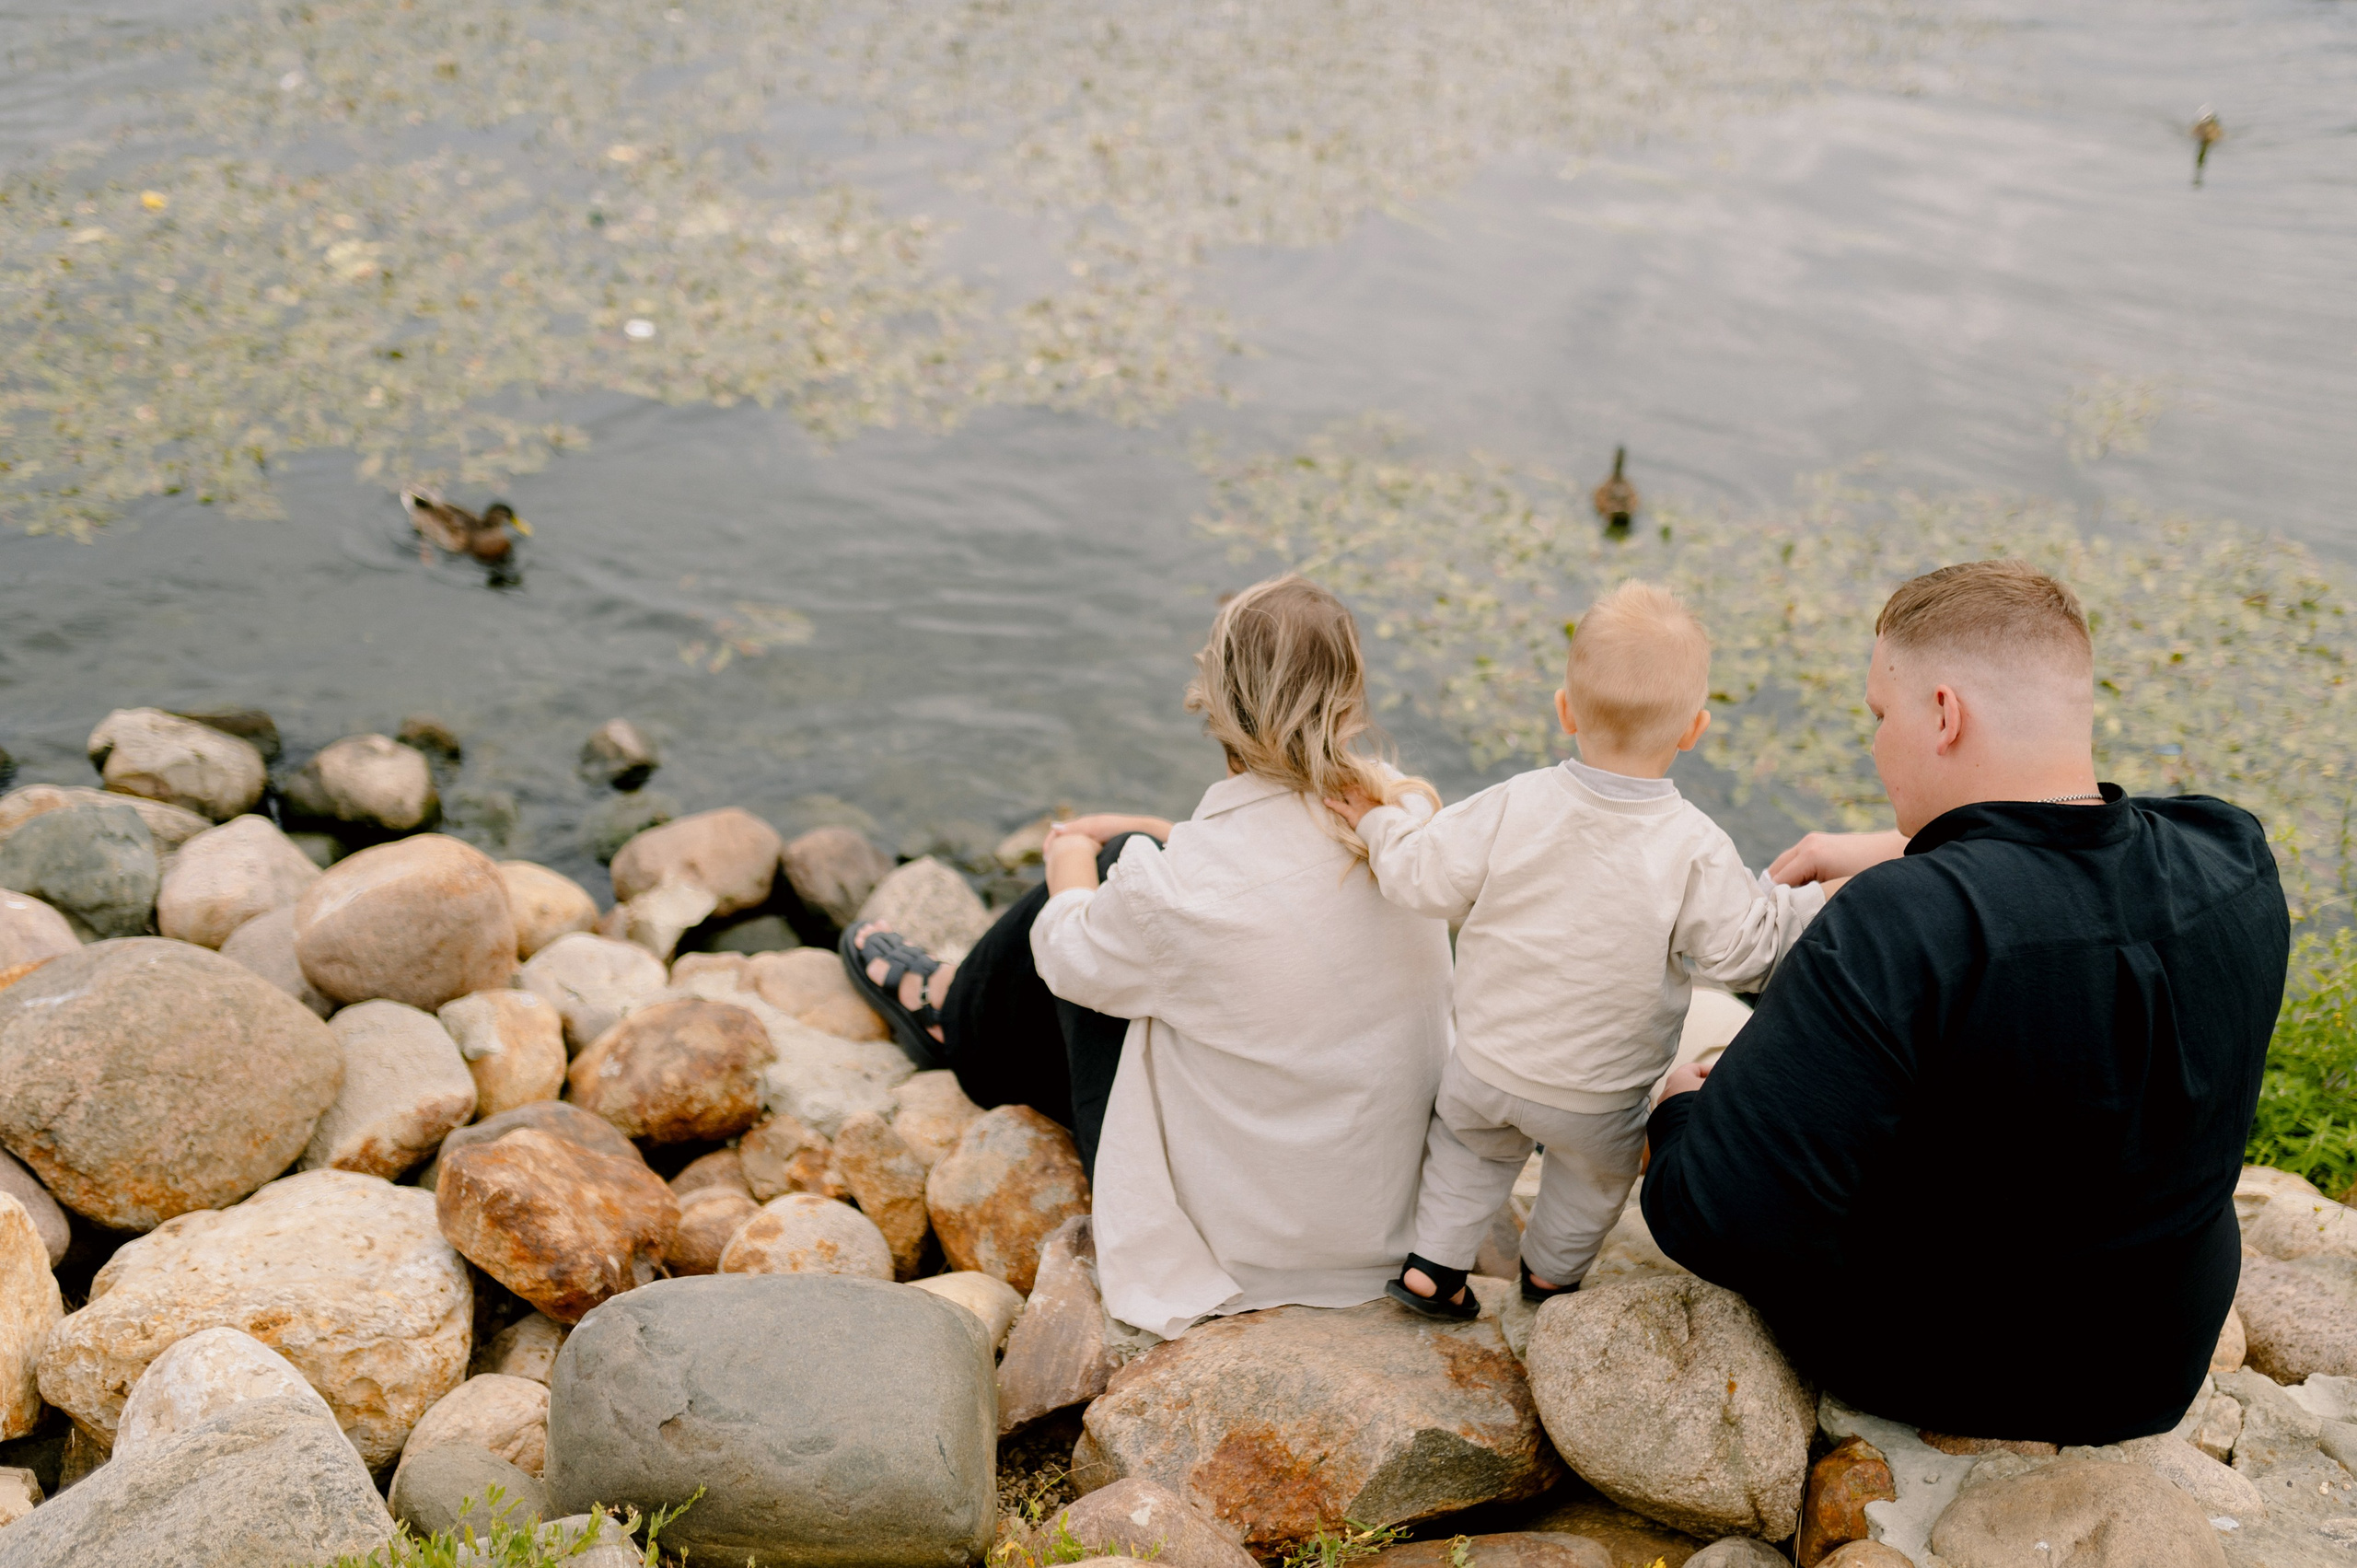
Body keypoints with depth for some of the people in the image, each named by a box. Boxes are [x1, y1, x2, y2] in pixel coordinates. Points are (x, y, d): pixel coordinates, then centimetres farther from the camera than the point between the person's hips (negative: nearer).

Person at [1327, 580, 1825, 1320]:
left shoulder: (1515, 807, -20)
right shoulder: (1694, 851, -24)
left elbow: (1426, 880, -14)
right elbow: (1741, 952, -16)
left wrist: (1379, 824, 4)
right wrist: (1812, 905, 0)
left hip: (1486, 1065, 1)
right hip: (1597, 1098, -1)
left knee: (1471, 1146, 32)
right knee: (1596, 1171, 31)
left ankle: (1432, 1266, 36)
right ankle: (1550, 1273, 51)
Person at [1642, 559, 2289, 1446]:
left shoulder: (1897, 931, -37)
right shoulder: (2236, 865, -16)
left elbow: (1717, 1220, -37)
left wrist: (1683, 1108, -16)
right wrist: (1897, 851, 13)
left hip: (1911, 1372, -5)